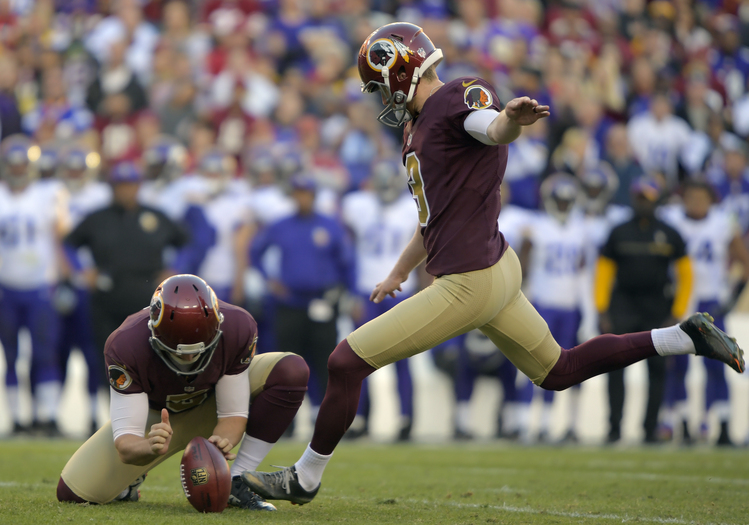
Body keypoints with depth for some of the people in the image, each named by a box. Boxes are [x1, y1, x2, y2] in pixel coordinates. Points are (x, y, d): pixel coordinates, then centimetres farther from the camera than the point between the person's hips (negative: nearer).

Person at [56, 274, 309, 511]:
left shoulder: (238, 329, -34)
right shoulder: (126, 348, -37)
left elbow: (233, 413, -25)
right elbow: (125, 443, -38)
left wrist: (222, 442, -49)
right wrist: (150, 448, -62)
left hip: (210, 407, 1)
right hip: (157, 416, -1)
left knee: (292, 370, -28)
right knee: (73, 493, -15)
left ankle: (236, 484, -22)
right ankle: (132, 475, 21)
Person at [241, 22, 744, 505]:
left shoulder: (460, 97, -13)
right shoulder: (420, 124, 16)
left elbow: (494, 129, -37)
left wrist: (511, 119, -61)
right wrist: (399, 273, 41)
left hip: (469, 283, -10)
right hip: (495, 268, 10)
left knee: (348, 361, -4)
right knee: (558, 370, 20)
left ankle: (305, 477, 12)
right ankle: (683, 336, 18)